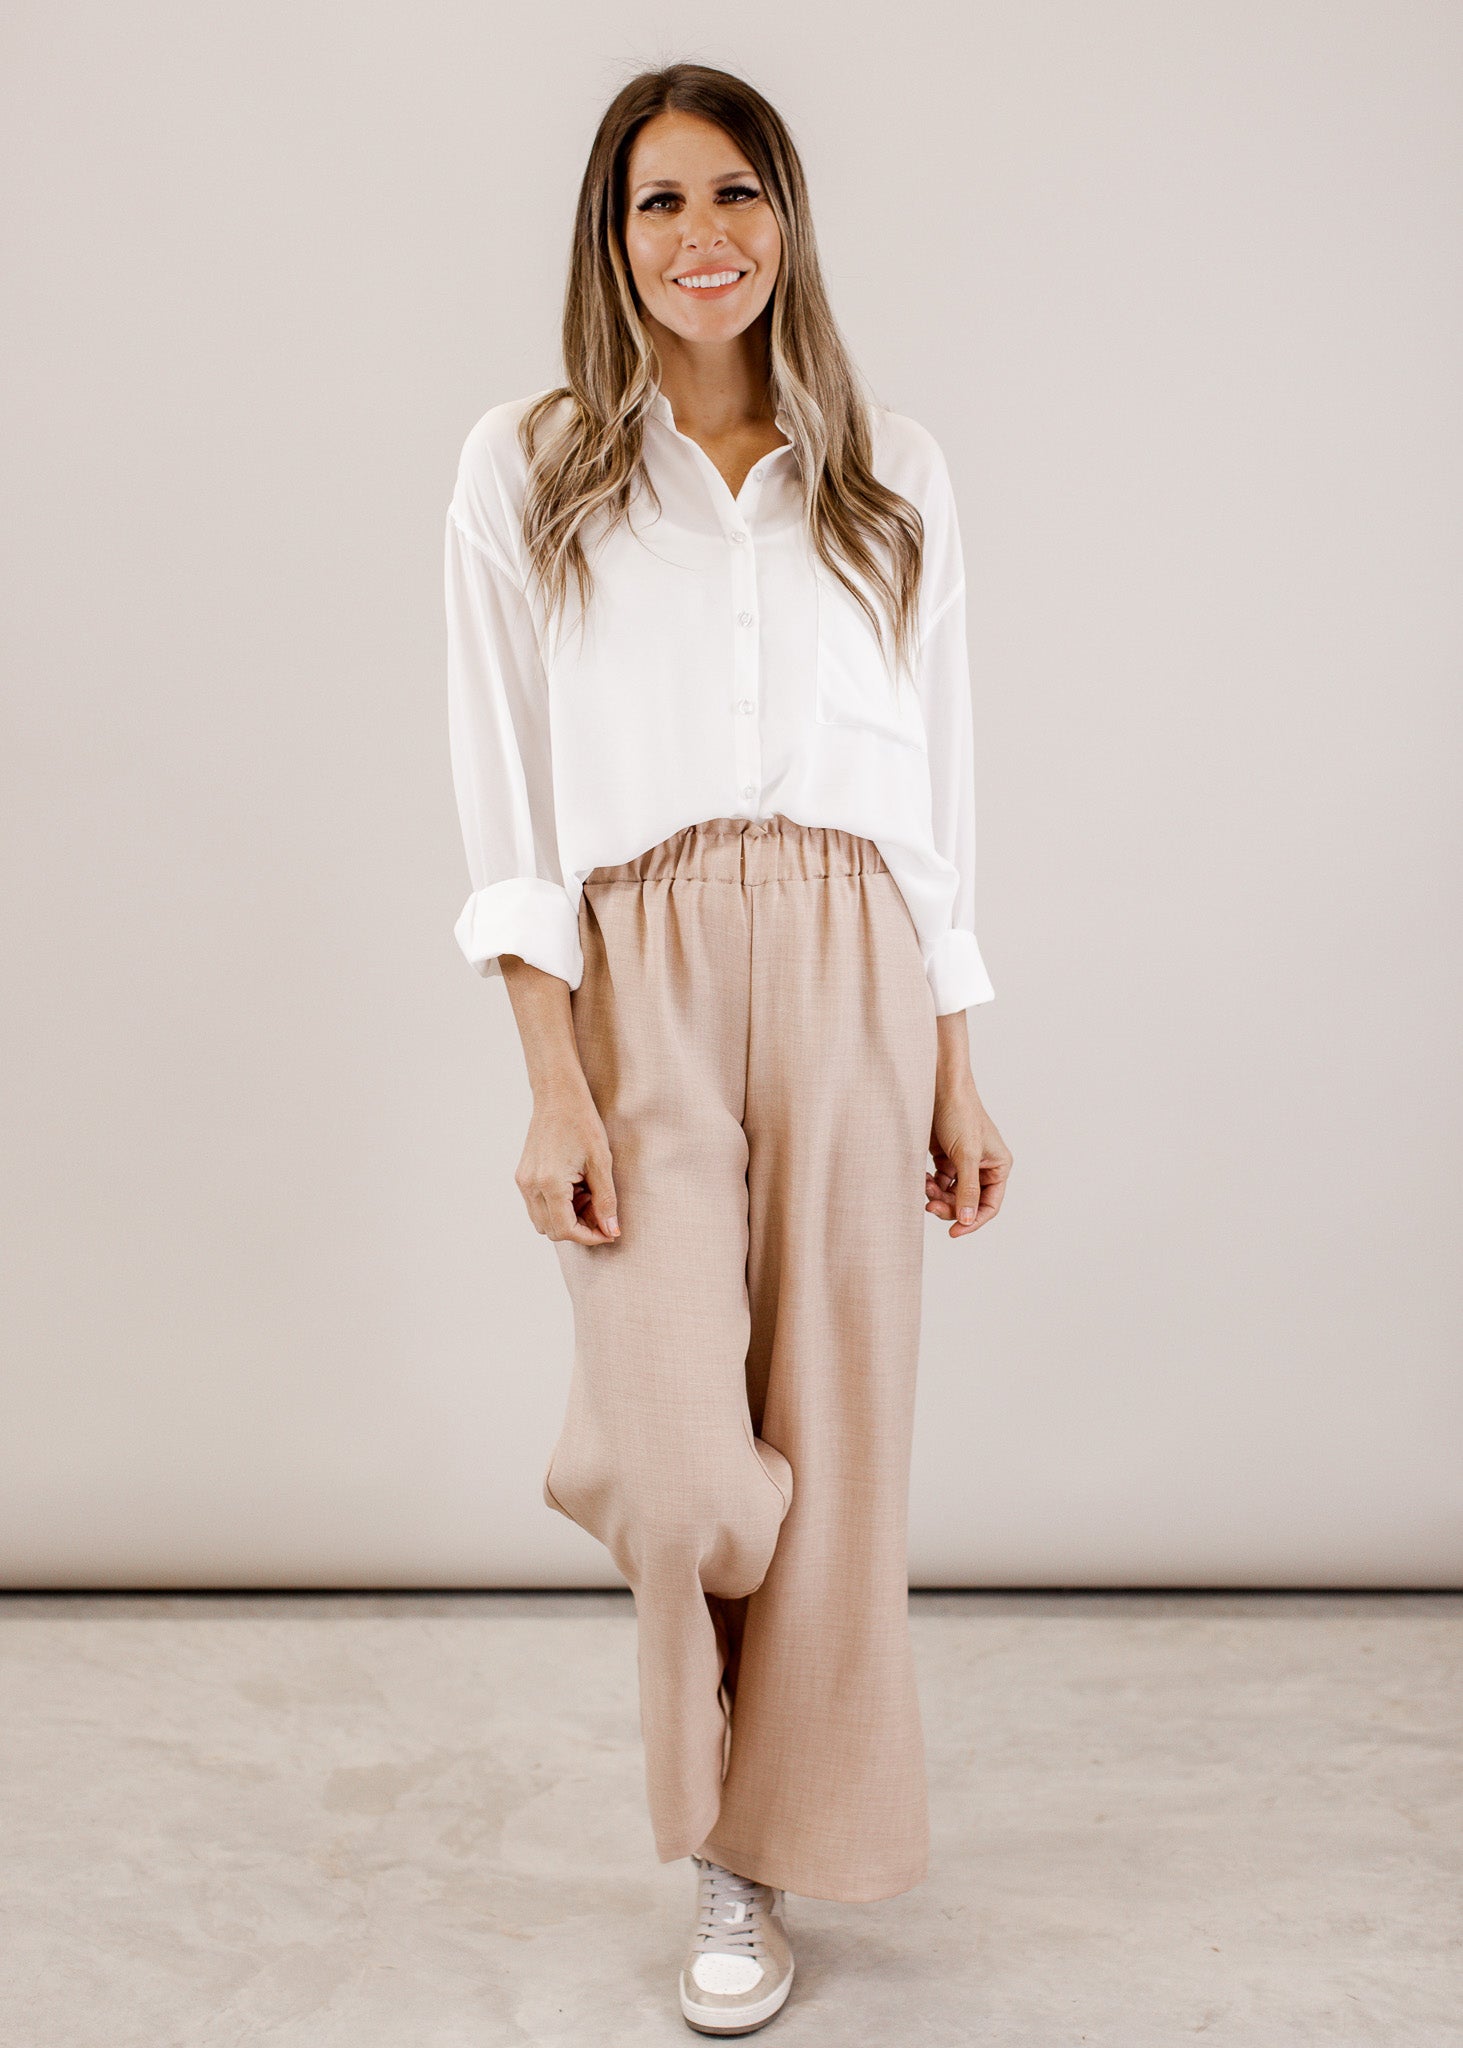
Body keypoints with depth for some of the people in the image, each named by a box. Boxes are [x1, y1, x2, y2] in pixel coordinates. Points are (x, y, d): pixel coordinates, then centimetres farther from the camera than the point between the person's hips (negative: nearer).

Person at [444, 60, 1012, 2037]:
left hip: (851, 979, 2)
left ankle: (764, 1855, 28)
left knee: (836, 1443, 4)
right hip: (641, 975, -2)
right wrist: (554, 1084, -9)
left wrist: (955, 1073, 8)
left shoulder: (889, 472, 12)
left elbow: (939, 785, 12)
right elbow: (509, 795, 0)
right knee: (685, 1469, -10)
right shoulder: (529, 466, 7)